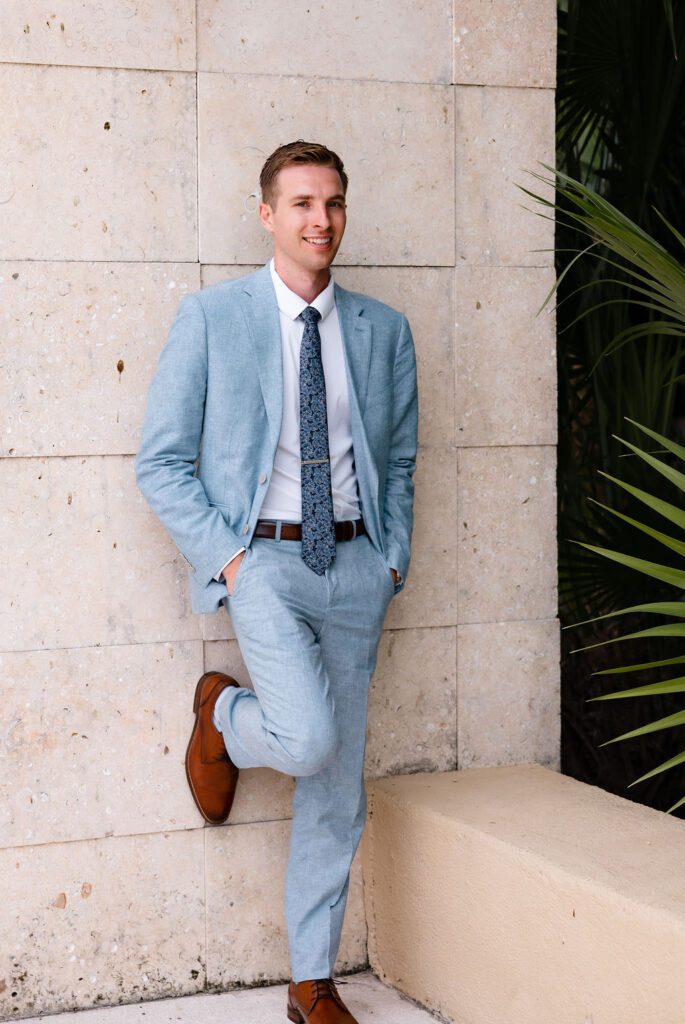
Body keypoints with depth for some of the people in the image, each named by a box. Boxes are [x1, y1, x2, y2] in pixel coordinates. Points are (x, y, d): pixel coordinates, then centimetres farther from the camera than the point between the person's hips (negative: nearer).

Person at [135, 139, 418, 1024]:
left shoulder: (384, 331, 8)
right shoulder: (211, 317, -3)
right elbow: (162, 464, -3)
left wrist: (394, 560, 5)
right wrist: (226, 559, -11)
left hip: (354, 563, 4)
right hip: (262, 560, -4)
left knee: (337, 796, 7)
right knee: (309, 740, -26)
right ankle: (222, 716, 11)